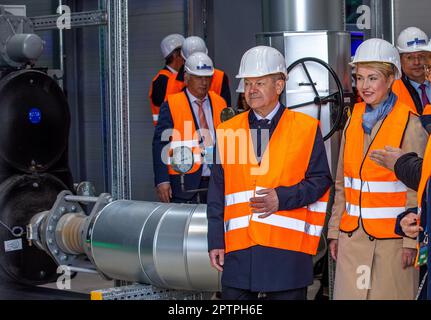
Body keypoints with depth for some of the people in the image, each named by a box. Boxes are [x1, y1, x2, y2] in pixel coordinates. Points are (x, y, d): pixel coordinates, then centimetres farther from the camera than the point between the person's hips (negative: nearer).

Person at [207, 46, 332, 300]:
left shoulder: (306, 128, 3)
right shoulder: (228, 131, 10)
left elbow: (320, 179, 0)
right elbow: (217, 191, 11)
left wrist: (282, 198, -15)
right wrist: (215, 241, 5)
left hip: (288, 251, -2)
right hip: (239, 248, 2)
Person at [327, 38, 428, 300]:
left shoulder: (409, 125, -7)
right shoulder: (354, 121, 9)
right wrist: (335, 231, 11)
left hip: (391, 236, -5)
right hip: (353, 235, 5)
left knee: (390, 293, -1)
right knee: (350, 293, 3)